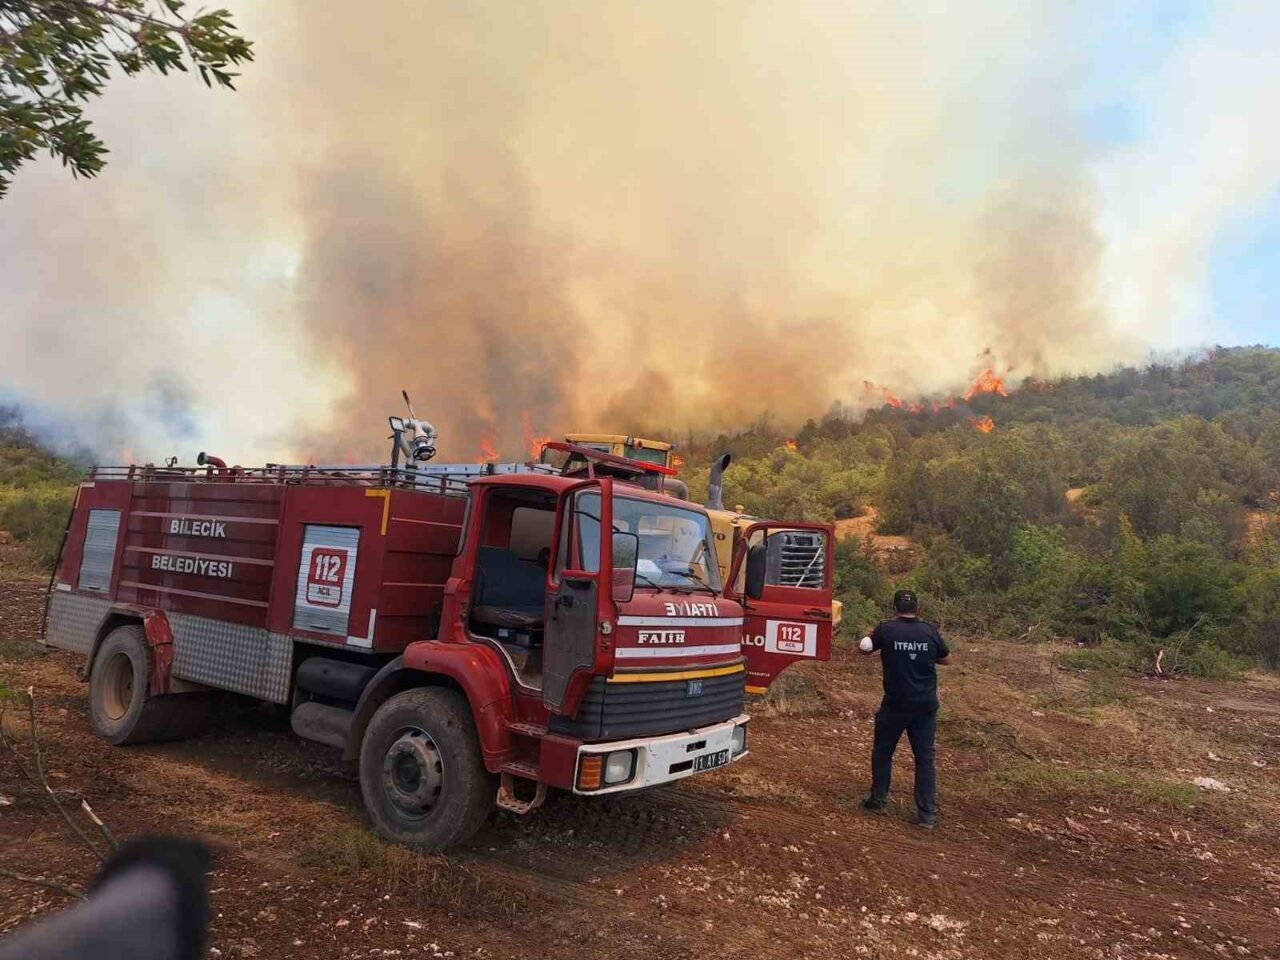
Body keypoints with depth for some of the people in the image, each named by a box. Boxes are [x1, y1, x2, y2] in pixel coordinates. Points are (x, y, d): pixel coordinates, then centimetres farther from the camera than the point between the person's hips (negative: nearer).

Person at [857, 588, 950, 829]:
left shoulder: (886, 630, -11)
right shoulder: (930, 631, -4)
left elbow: (865, 649, 5)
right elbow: (945, 658, 12)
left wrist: (870, 637, 23)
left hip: (896, 704, -2)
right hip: (926, 705, 2)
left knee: (883, 752, 16)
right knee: (925, 757, 8)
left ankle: (878, 801, 24)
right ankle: (928, 815, 8)